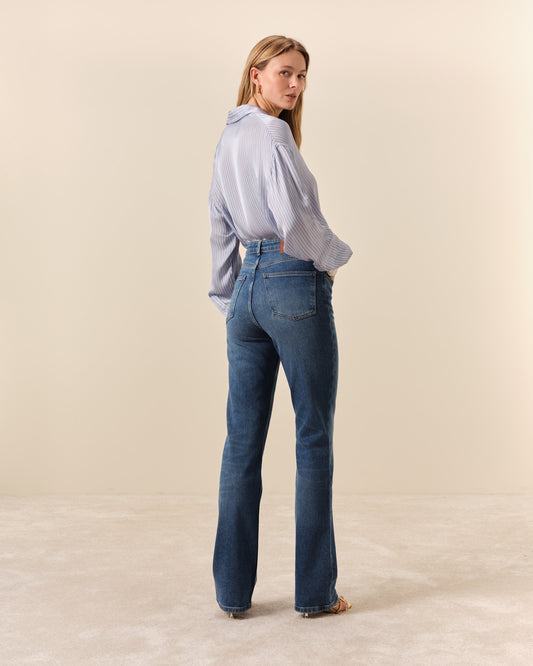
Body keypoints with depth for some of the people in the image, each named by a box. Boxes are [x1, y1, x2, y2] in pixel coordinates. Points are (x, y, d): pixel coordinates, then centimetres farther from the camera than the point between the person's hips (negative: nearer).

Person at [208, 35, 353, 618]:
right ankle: (314, 591, 10)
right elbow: (294, 219, -21)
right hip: (295, 285, -8)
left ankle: (233, 590, 15)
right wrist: (332, 258, -2)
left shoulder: (227, 139, 15)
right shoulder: (272, 134, -12)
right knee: (313, 438, 2)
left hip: (247, 286, 8)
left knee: (243, 443, 8)